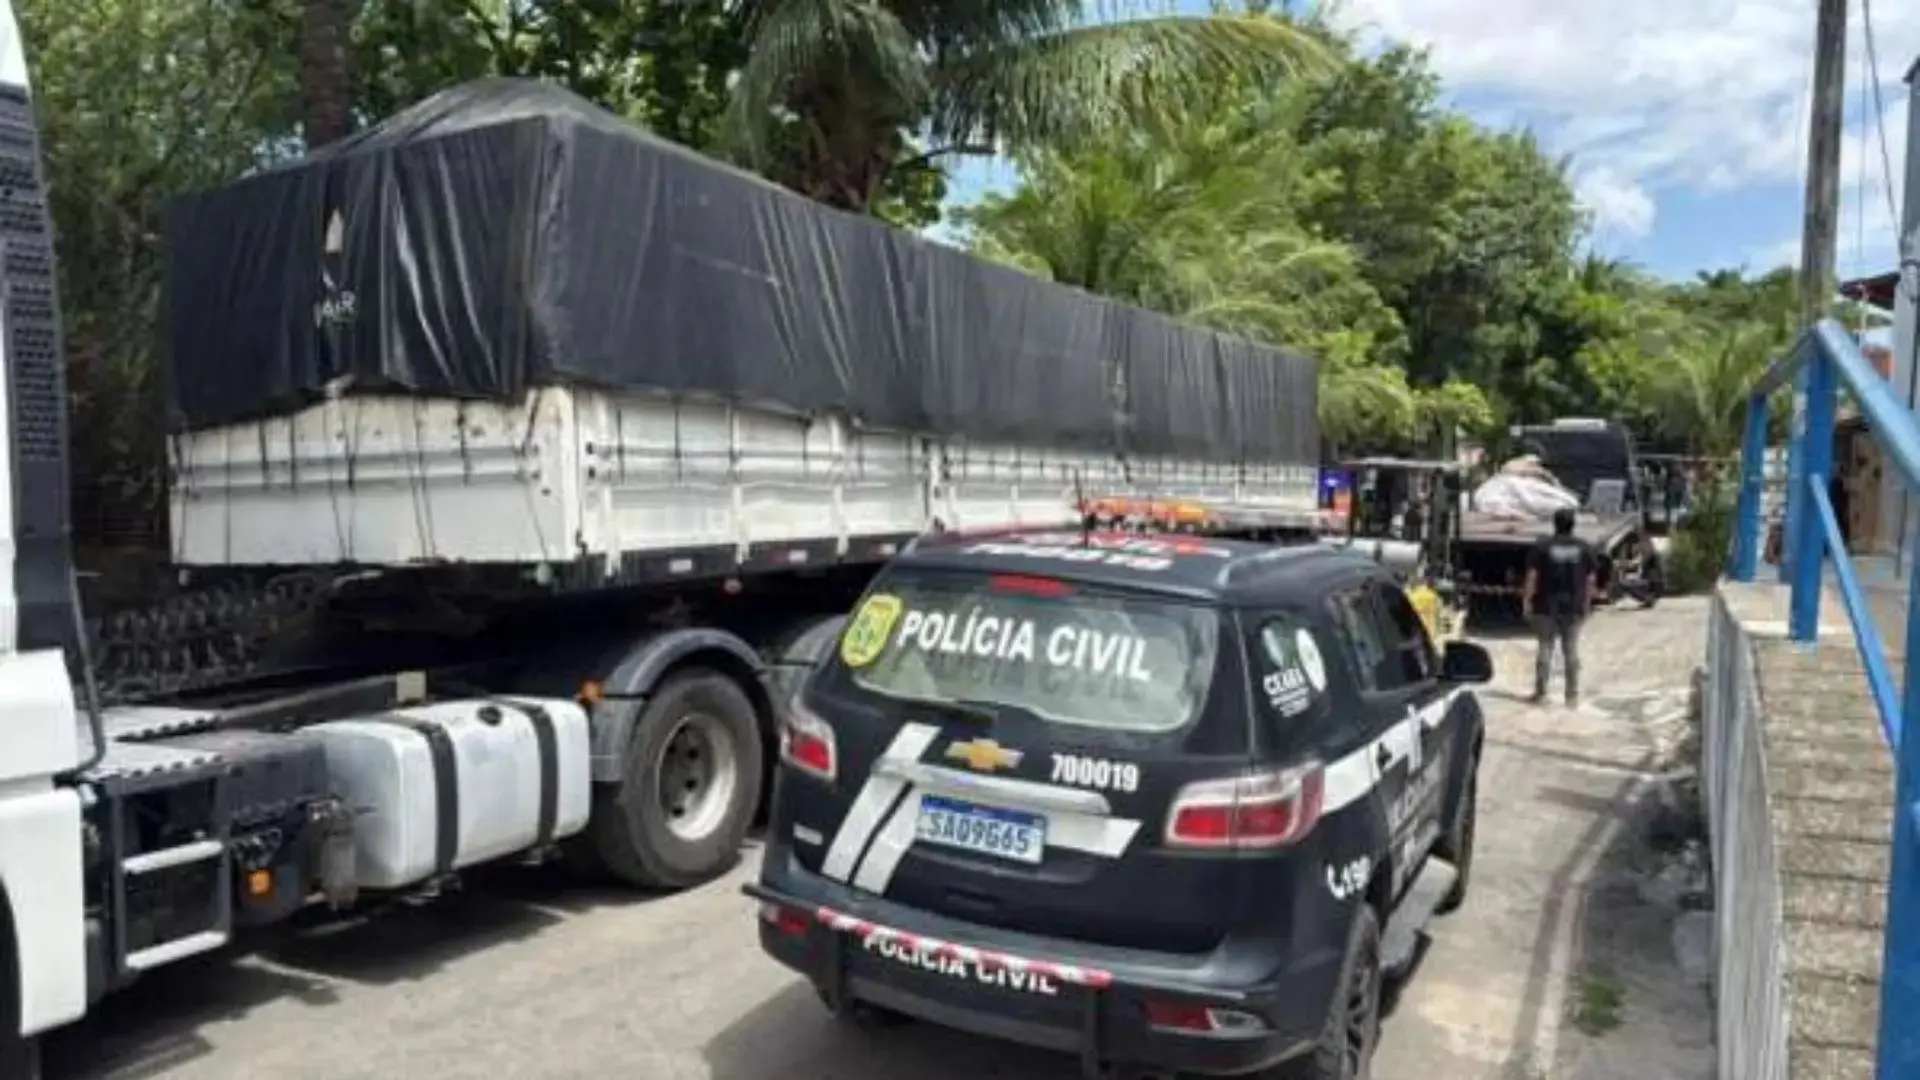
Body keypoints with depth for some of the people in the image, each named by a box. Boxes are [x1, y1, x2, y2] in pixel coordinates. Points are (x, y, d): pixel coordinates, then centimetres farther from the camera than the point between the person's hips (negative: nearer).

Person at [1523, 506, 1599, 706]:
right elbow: (1590, 579, 2)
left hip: (1547, 606, -2)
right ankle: (1572, 695, 11)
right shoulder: (1585, 548, 2)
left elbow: (1532, 576, -8)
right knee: (1571, 651, 8)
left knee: (1545, 648, 5)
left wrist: (1526, 600, -1)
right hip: (1573, 607, 2)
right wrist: (1586, 603, 11)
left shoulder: (1541, 546, -6)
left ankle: (1540, 693, 6)